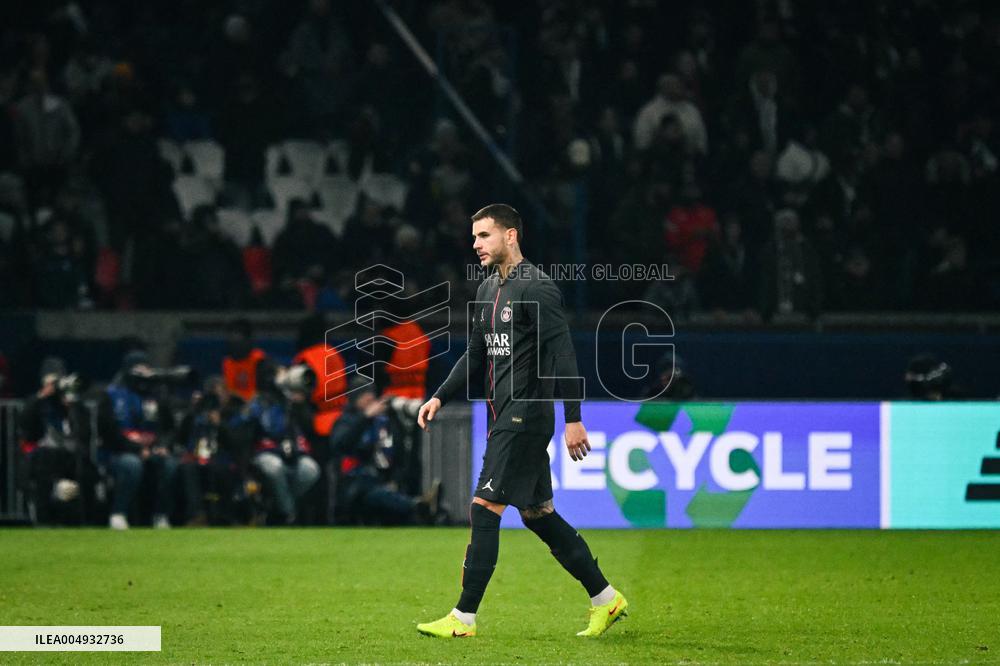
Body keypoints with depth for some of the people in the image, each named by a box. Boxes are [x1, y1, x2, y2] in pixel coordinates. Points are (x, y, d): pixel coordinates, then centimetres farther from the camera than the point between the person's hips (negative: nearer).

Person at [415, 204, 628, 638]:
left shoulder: (536, 288, -13)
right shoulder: (488, 291, 16)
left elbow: (562, 355, -17)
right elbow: (476, 355, 23)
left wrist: (573, 418, -21)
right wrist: (440, 397, 12)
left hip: (524, 418, -10)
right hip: (504, 419, 10)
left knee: (485, 509, -11)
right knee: (536, 513, 11)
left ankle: (464, 618, -8)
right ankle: (605, 599, 19)